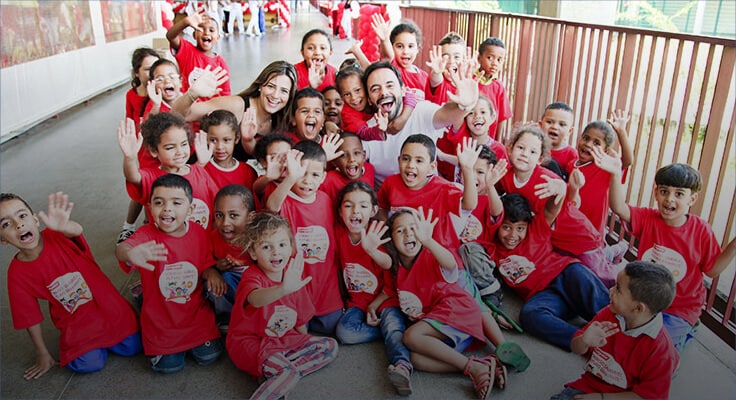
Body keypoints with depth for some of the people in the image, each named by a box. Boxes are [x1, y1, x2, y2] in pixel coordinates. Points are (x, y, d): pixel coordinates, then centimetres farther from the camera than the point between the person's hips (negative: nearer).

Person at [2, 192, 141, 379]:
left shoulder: (57, 235, -17)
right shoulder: (17, 273, -13)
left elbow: (76, 231, -44)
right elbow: (30, 317, -3)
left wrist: (64, 226, -69)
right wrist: (44, 355, 4)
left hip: (108, 306, 0)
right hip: (76, 324, 1)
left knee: (131, 348, -1)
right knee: (90, 364, -15)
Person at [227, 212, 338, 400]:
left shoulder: (293, 276, 0)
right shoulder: (252, 276, -19)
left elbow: (300, 317, 12)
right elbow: (255, 299, -46)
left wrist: (307, 344, 9)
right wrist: (283, 289, -64)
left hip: (284, 339, 8)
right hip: (250, 342, -8)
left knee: (330, 346, -1)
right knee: (288, 372, -33)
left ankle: (275, 375, -10)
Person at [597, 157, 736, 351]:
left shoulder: (702, 231, -10)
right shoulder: (647, 218, -9)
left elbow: (712, 270, -1)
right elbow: (619, 208, -28)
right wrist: (616, 174, -44)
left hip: (680, 309, -2)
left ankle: (684, 330, 15)